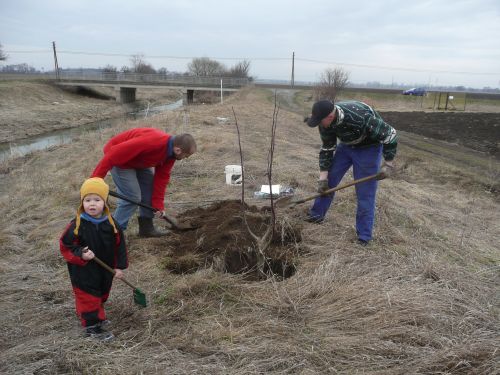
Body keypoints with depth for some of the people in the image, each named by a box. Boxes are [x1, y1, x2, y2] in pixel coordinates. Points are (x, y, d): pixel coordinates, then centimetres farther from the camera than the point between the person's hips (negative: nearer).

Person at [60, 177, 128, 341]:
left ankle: (90, 314, 47)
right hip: (83, 272, -4)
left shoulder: (111, 223, -9)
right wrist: (80, 254, -28)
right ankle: (92, 325, 21)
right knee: (88, 297, 4)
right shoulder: (76, 225, -18)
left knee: (101, 295, 23)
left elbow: (119, 244, -2)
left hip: (106, 270, 5)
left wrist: (119, 266, -2)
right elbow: (65, 246, -11)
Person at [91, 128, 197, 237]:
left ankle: (146, 228, 21)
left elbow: (162, 177, -4)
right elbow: (115, 153, -36)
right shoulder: (150, 142, -38)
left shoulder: (171, 151, -10)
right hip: (119, 158, -8)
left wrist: (158, 205, -5)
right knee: (132, 197, -13)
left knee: (150, 189, 9)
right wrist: (95, 178, -31)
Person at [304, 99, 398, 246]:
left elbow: (389, 134, -28)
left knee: (365, 193, -6)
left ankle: (364, 237, 5)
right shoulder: (325, 122, -19)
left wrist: (388, 164, -22)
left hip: (369, 147, -6)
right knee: (328, 180, 5)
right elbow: (327, 149, -5)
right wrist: (323, 177, -7)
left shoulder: (360, 117, -40)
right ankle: (317, 215, 24)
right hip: (347, 145, 6)